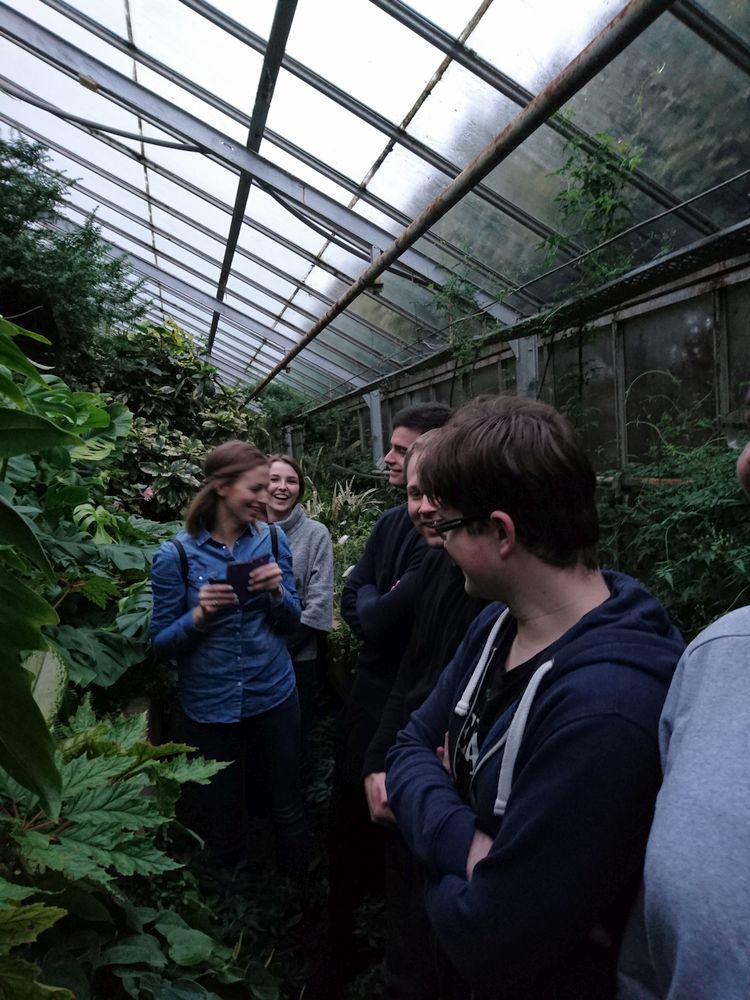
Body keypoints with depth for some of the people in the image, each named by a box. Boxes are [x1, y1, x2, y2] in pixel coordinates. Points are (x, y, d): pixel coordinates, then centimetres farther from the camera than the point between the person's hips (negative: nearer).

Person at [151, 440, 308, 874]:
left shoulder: (272, 539, -5)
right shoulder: (177, 554, -12)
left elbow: (291, 623, 1)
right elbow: (162, 642, -7)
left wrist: (278, 592, -19)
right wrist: (199, 615, -25)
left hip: (275, 695, 2)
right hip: (211, 706, -1)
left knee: (289, 808, 16)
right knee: (223, 818, 18)